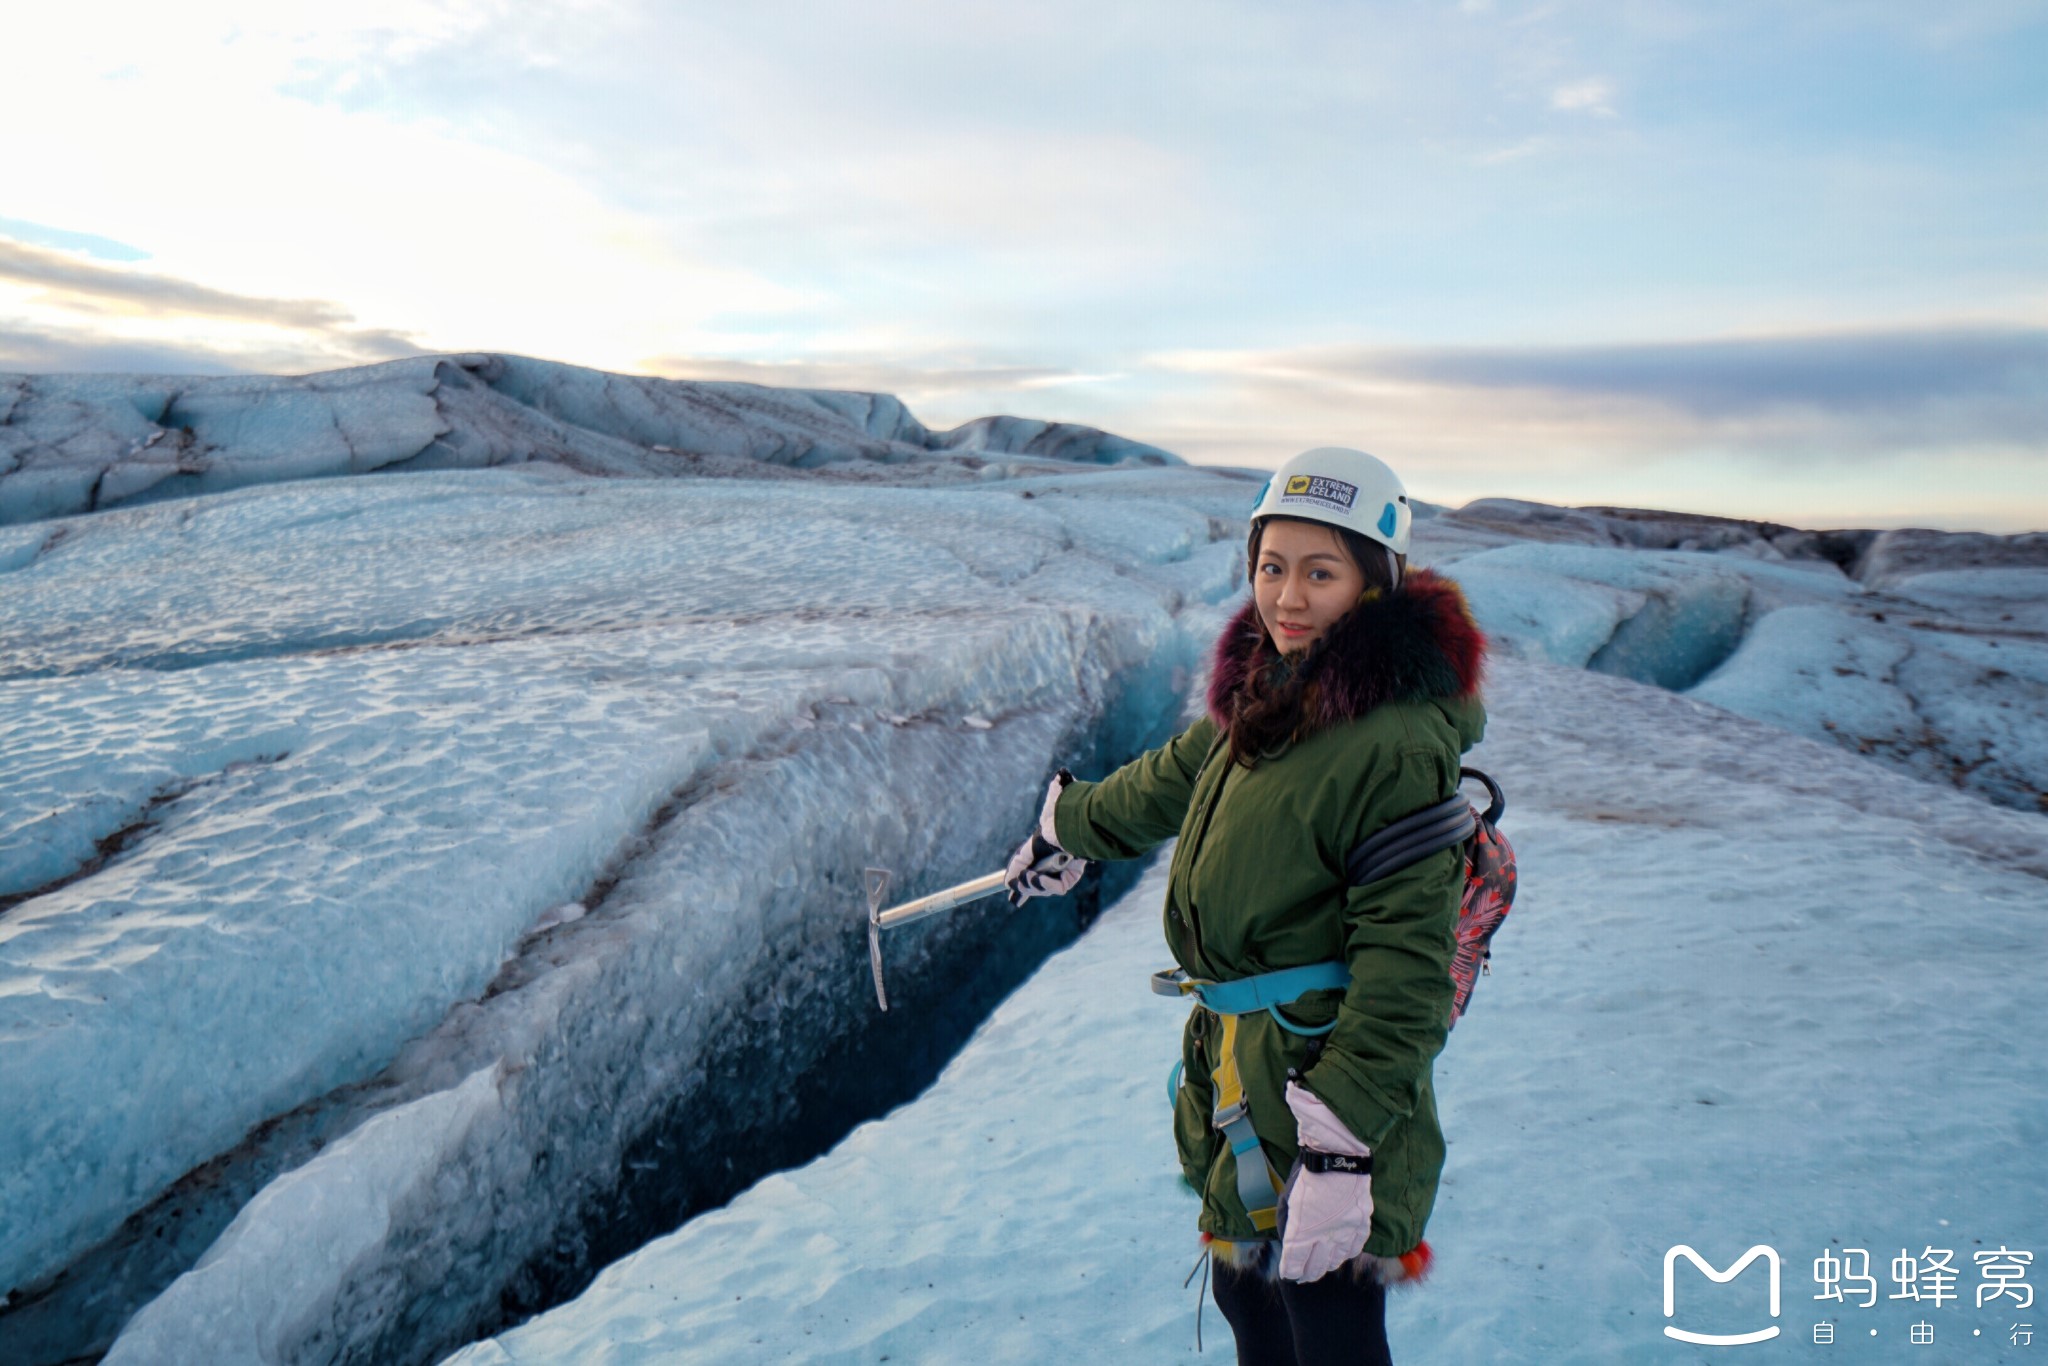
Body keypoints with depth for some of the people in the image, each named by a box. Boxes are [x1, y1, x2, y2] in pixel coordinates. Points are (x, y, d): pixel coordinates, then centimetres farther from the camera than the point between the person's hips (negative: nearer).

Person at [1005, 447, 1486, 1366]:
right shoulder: (1274, 691, 5)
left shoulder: (1396, 741, -22)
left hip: (1328, 1085, -8)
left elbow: (1404, 961, -23)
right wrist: (1068, 829, 38)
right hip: (1240, 1079, 9)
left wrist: (1345, 1144, -25)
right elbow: (1176, 778, 24)